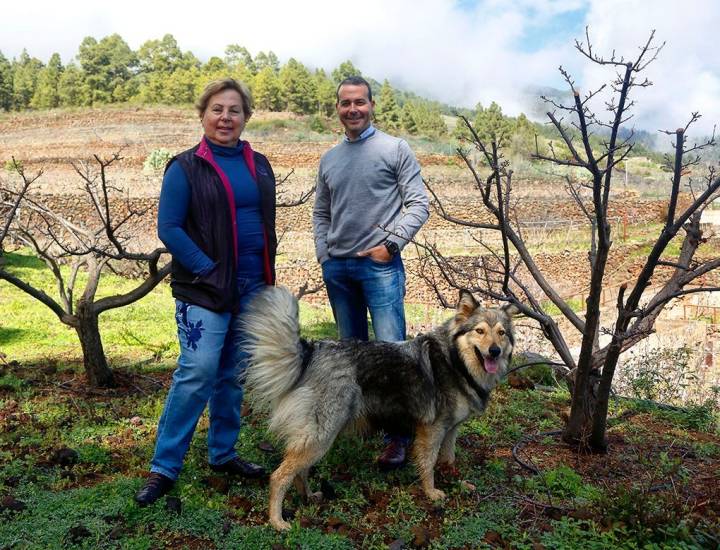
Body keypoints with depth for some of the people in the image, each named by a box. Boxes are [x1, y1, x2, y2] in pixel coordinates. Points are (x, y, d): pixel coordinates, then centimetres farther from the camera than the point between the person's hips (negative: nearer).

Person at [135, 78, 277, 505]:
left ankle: (223, 454, 27)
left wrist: (268, 272, 7)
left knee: (235, 375, 12)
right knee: (197, 374, -9)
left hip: (253, 288, 5)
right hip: (205, 290, -5)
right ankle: (164, 468, 5)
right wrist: (209, 271, -15)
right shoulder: (186, 168, -4)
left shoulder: (259, 165, 11)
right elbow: (168, 228, -9)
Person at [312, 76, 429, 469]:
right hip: (337, 267, 5)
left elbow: (418, 204, -4)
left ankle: (399, 435, 3)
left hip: (380, 265, -5)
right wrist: (324, 256, 8)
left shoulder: (395, 149, -1)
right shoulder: (329, 159, 14)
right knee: (351, 348, 15)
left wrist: (390, 244, -12)